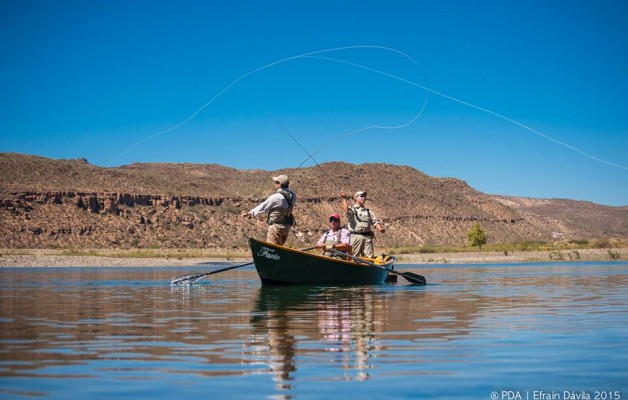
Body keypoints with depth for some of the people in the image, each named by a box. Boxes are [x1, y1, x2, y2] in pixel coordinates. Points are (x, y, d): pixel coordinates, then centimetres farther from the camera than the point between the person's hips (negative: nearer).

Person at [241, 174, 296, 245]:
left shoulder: (276, 197, -20)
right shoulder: (292, 195, -1)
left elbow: (263, 207, -13)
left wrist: (250, 213, -3)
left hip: (276, 227, -8)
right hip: (287, 226, 8)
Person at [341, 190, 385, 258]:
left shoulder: (368, 211, 23)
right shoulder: (352, 209, 8)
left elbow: (375, 221, 14)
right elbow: (346, 210, -15)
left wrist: (380, 229, -5)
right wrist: (344, 199, -18)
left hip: (367, 237, 4)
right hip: (355, 236, -4)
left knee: (370, 257, 0)